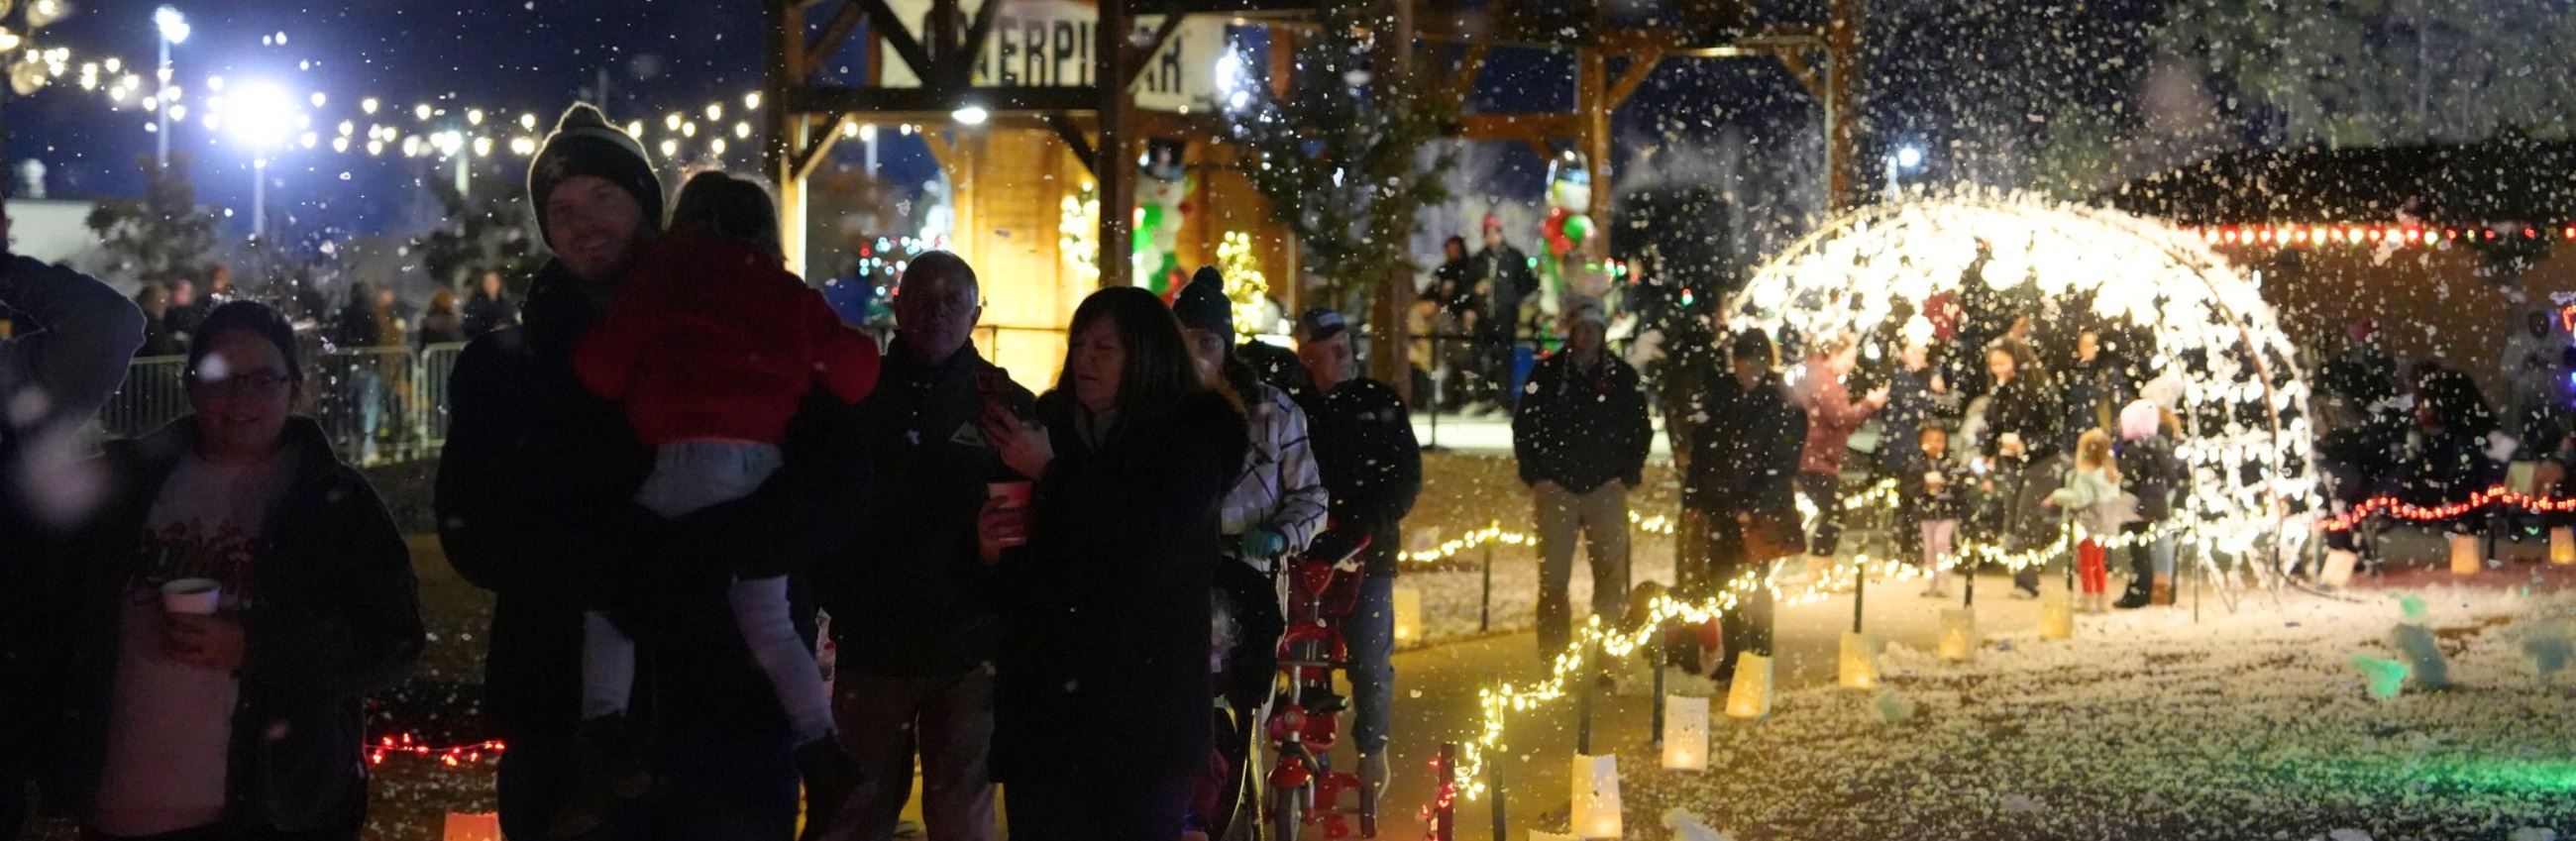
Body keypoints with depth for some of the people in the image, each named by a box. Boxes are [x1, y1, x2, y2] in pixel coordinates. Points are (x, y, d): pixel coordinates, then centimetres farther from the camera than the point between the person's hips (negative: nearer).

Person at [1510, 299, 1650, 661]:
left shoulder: (1622, 376, 7)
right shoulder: (1547, 372, 6)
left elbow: (1641, 428, 13)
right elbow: (1523, 425, 9)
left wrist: (1627, 477, 2)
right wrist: (1535, 477, 0)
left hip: (1606, 488, 1)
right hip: (1556, 487, 0)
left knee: (1612, 574, -3)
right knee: (1552, 578, -3)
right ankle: (1553, 662, 2)